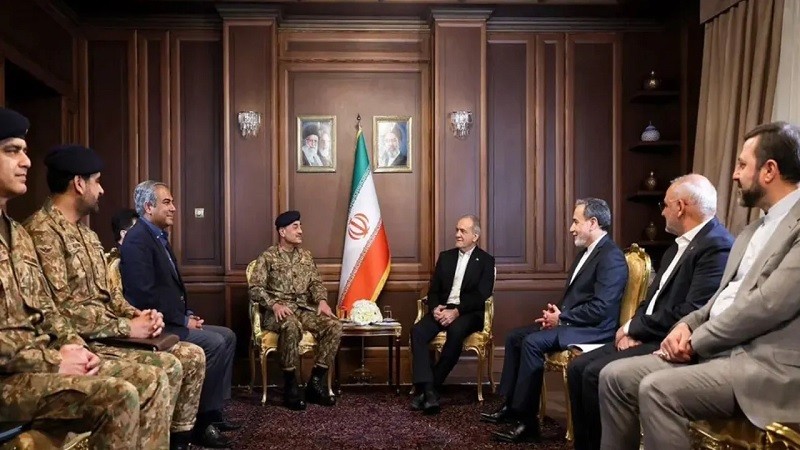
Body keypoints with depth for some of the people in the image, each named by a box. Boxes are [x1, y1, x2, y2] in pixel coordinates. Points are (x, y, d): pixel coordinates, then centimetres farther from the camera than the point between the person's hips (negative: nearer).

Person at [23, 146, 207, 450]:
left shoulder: (86, 232, 17)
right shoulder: (42, 230, -15)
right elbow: (60, 310, -23)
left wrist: (138, 315, 0)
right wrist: (126, 327, -18)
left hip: (107, 334, 9)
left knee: (192, 356, 1)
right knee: (167, 366, -24)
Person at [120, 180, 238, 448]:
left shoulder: (159, 237, 15)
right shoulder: (137, 239, -16)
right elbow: (146, 294, -25)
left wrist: (188, 314, 5)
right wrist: (183, 320, -17)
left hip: (171, 320, 10)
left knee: (227, 336, 5)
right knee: (213, 343, -22)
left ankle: (213, 410, 8)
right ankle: (200, 421, -10)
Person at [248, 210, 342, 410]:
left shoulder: (306, 256, 16)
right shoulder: (268, 257, 0)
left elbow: (316, 283, 14)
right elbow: (255, 289, -6)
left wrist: (322, 300, -7)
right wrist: (275, 304, -23)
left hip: (304, 309, 5)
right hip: (278, 312, -5)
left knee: (334, 325, -21)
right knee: (292, 326, -40)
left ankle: (316, 382, -13)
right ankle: (290, 386, -25)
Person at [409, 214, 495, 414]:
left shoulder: (486, 261, 4)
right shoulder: (445, 256, 16)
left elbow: (481, 296, -8)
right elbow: (433, 290, 12)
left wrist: (456, 312, -21)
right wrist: (435, 308, -10)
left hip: (468, 313, -4)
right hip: (442, 309, 4)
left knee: (456, 332, -37)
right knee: (417, 331, -26)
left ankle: (428, 388, -26)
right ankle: (428, 389, -33)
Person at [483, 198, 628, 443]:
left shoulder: (611, 257, -17)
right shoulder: (585, 252, 15)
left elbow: (600, 309, -24)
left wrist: (561, 318, -15)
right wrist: (557, 313, 2)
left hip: (592, 330, -10)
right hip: (570, 321, 10)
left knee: (532, 342, -27)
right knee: (515, 336, 3)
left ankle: (527, 419, -18)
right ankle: (510, 404, 7)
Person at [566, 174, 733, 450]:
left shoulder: (717, 247, -15)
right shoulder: (678, 247, 18)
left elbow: (691, 313, -23)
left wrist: (634, 327, -12)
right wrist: (634, 329, -4)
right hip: (647, 336, 10)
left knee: (596, 373, -22)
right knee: (577, 368, -1)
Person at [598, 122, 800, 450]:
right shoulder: (752, 231, 20)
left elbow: (768, 304, -20)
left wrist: (697, 340, -10)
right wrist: (687, 325, 0)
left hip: (766, 366, -9)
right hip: (716, 349, 9)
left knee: (657, 390, -28)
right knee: (615, 376, -2)